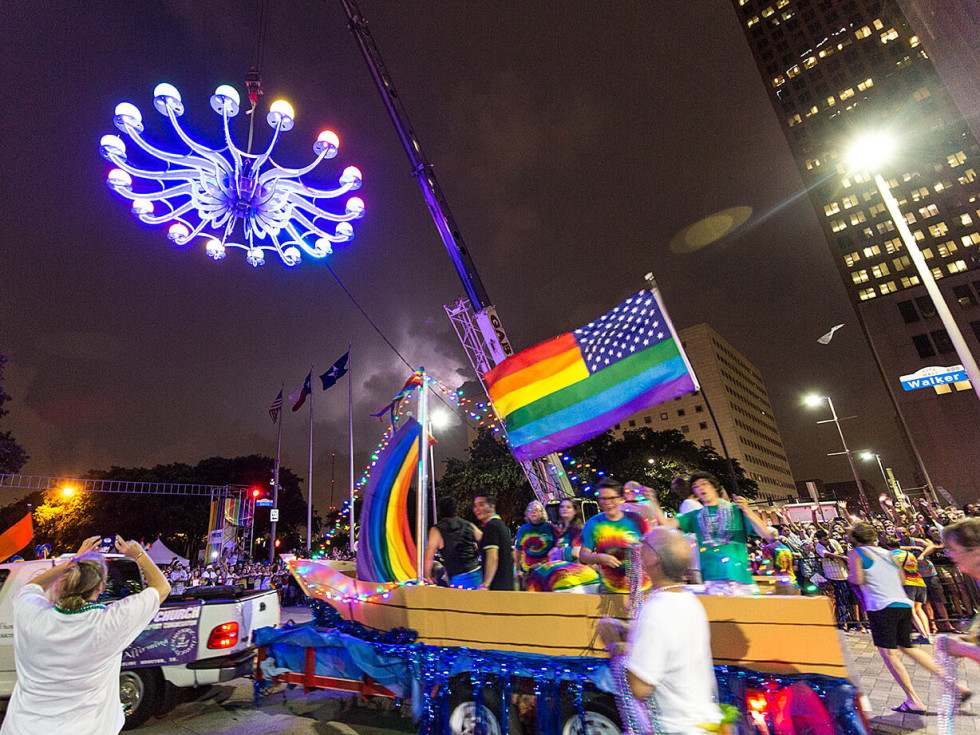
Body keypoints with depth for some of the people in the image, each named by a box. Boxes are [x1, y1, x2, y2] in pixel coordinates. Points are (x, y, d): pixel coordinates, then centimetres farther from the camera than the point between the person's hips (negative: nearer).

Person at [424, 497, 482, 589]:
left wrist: (428, 577, 11)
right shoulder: (469, 526, 9)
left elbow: (429, 557, -3)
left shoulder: (436, 531, -1)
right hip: (478, 574, 4)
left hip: (459, 580, -4)